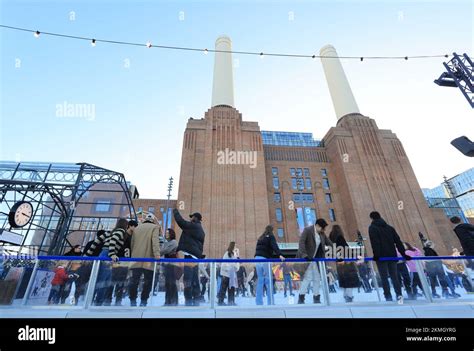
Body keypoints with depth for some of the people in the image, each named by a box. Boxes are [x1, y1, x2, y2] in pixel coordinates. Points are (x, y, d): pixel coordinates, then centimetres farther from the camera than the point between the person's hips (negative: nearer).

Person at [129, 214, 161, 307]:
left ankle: (133, 301, 14)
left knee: (134, 280, 8)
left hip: (136, 258, 5)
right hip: (148, 259, -5)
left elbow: (132, 243, 18)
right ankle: (143, 302, 9)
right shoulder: (155, 227, 2)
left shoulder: (137, 228, 19)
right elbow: (155, 241, -13)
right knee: (148, 281, 5)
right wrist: (157, 254, -21)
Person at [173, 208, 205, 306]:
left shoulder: (192, 226, -6)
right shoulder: (201, 231, 20)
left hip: (189, 256, -9)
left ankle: (189, 302, -3)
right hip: (196, 257, 9)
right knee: (195, 281, 12)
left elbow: (180, 221, -8)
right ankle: (196, 302, 17)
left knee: (187, 280, -5)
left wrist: (175, 211, 9)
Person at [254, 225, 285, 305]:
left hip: (257, 258, 6)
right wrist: (279, 254, -27)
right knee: (268, 280, -2)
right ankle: (270, 302, -3)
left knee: (260, 280, 9)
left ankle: (259, 302, 9)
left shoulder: (260, 238, 23)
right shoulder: (271, 237, 4)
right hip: (265, 259, -6)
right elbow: (274, 246, -14)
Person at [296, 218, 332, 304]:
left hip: (316, 259, 7)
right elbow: (301, 242, -22)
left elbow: (329, 243, 13)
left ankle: (316, 298, 22)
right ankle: (301, 299, -1)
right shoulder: (307, 230, -14)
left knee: (317, 278, 9)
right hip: (307, 258, -7)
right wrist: (304, 255, -31)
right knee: (308, 277, -10)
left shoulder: (322, 234, 6)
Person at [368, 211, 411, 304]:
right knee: (394, 276, 11)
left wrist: (376, 254, -15)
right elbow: (398, 241, 11)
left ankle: (388, 297, 2)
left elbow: (374, 242, -14)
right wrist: (403, 254, 12)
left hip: (381, 256, -5)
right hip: (392, 255, 5)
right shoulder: (389, 227, 15)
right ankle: (399, 294, -1)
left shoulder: (372, 228, -2)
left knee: (384, 277, 2)